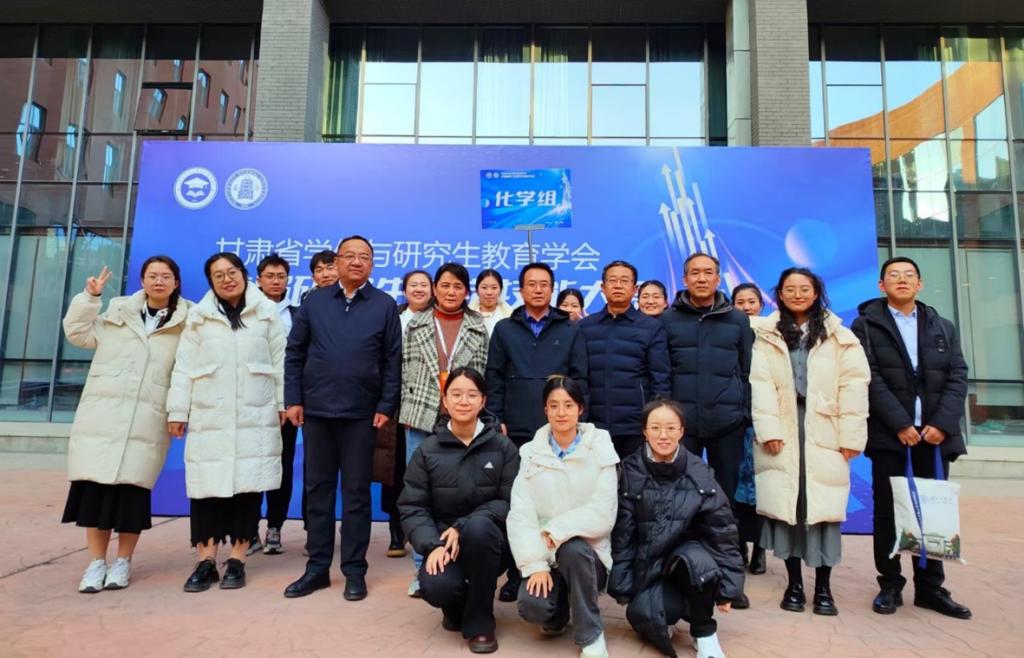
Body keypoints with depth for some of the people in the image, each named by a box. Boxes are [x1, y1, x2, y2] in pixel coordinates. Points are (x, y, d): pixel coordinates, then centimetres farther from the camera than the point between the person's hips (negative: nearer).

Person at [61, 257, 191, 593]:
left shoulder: (187, 322, 6)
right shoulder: (117, 310, 14)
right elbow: (78, 333, 15)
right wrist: (90, 297, 4)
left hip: (147, 419, -2)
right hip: (102, 413, 2)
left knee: (133, 488, -2)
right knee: (96, 485, 1)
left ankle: (123, 561, 15)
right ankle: (96, 561, 14)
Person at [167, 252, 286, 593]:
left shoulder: (266, 312, 7)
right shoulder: (198, 316, 11)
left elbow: (279, 360, 6)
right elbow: (184, 367, 8)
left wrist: (283, 402, 2)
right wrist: (178, 410, 4)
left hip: (255, 414, -1)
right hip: (210, 415, 1)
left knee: (248, 483, 0)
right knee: (208, 485, 0)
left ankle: (237, 560, 9)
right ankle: (206, 560, 8)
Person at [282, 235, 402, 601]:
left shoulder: (385, 305, 2)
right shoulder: (314, 301, 8)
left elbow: (393, 361, 0)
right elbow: (294, 353, 7)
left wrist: (386, 407, -6)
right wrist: (293, 399, 0)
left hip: (361, 413, -2)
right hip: (316, 410, 2)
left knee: (356, 492, 5)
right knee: (317, 489, 10)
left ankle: (354, 570, 15)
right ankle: (317, 567, 21)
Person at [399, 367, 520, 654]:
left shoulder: (503, 446, -2)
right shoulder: (427, 450, 1)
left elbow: (510, 502, -10)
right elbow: (412, 507, -4)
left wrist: (462, 527, -21)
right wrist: (433, 545, -21)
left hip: (488, 540, -1)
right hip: (443, 541, 1)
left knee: (478, 526, -35)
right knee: (435, 585, -30)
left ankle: (479, 622, -13)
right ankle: (458, 606, 12)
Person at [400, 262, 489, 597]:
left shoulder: (479, 329, 6)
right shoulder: (416, 324, 7)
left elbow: (483, 375, 5)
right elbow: (406, 370, 6)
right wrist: (407, 410, 1)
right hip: (422, 417, 1)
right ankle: (422, 568, 15)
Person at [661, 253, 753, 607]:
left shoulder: (738, 320, 8)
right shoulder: (668, 319, 4)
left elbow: (747, 371, 10)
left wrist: (746, 414, 4)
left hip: (727, 422, 1)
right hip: (681, 422, -1)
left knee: (726, 499, 9)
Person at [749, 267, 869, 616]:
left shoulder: (840, 337, 8)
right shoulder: (767, 336, 7)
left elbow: (853, 387, 1)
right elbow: (761, 385, -1)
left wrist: (850, 437, -7)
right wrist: (768, 430, -11)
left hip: (824, 435, 0)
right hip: (782, 433, 0)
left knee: (823, 508, -1)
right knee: (786, 505, 0)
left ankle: (823, 588, 11)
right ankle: (794, 585, 13)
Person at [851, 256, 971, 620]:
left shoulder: (943, 327, 16)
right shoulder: (866, 325, 4)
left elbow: (957, 377, 6)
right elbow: (870, 379, -6)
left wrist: (942, 424, -9)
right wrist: (900, 424, -14)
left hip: (935, 433, 3)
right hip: (890, 434, -3)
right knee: (887, 512, 2)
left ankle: (931, 587, 19)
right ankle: (890, 586, 12)